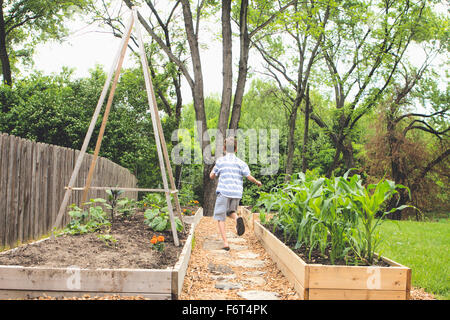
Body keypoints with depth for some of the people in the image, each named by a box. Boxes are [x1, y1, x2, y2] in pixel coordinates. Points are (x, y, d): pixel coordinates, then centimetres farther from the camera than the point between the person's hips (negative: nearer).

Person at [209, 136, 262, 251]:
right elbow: (249, 177, 0)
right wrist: (257, 182, 20)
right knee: (230, 211, 26)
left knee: (220, 217, 5)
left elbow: (212, 176, 7)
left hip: (224, 191, -3)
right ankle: (237, 218, -10)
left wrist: (215, 166, 24)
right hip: (237, 193, 3)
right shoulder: (241, 162, 6)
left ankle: (225, 243, -5)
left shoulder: (220, 161, 0)